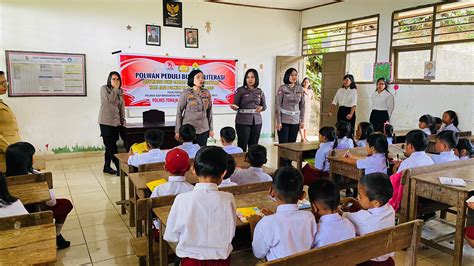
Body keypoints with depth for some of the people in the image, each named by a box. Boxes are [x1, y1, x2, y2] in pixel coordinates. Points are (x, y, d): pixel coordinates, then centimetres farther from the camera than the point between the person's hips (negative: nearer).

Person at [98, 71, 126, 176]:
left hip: (116, 123, 5)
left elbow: (122, 107, 14)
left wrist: (123, 120, 10)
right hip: (106, 122, -5)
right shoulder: (104, 88, -1)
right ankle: (119, 168, -10)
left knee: (110, 146, 9)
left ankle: (107, 167, 20)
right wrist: (115, 89, -11)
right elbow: (109, 99, -20)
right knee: (111, 146, -8)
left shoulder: (120, 92, 13)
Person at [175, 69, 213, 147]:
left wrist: (211, 129, 8)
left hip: (203, 129, 3)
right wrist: (177, 131, -5)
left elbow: (209, 111, 8)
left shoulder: (206, 93, 3)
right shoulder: (186, 93, -6)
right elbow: (179, 112, -3)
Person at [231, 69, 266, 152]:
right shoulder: (240, 90, -2)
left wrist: (261, 108, -10)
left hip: (257, 121, 4)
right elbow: (236, 105, -3)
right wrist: (233, 107, -26)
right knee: (242, 146, -4)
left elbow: (264, 106, 12)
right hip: (242, 122, -3)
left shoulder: (260, 91, 9)